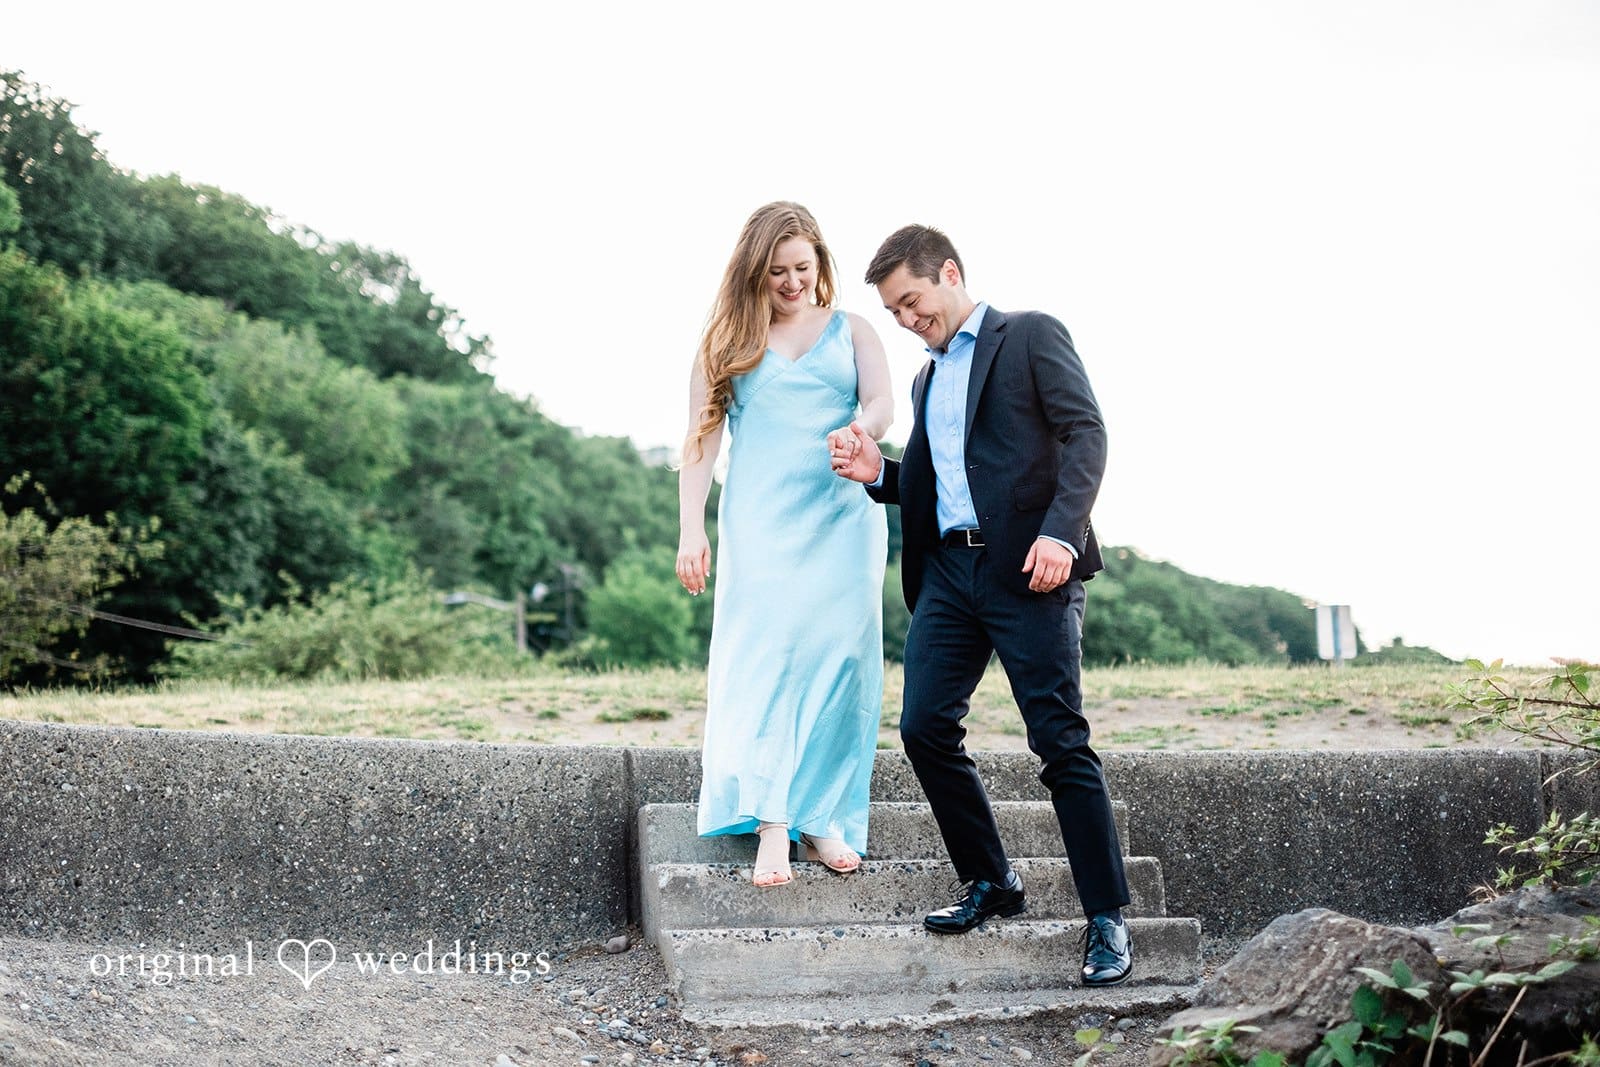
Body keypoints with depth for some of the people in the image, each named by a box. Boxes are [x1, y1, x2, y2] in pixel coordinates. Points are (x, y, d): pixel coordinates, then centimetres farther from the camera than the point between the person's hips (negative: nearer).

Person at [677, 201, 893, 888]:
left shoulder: (851, 331, 14)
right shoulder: (728, 340, 13)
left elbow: (882, 402, -3)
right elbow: (702, 436, 7)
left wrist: (863, 429, -28)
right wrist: (691, 529, -4)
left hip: (844, 519, 1)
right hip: (760, 524, -1)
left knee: (840, 659, -2)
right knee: (764, 657, -11)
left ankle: (825, 818, 5)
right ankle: (772, 827, -13)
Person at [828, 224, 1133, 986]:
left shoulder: (1031, 335, 4)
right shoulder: (928, 379, 25)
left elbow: (1085, 432, -7)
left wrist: (1060, 530, -20)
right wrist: (877, 473, 5)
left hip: (1027, 567, -7)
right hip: (948, 567, 7)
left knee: (1060, 741, -7)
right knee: (925, 728, -2)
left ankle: (1106, 917, 1)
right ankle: (990, 881, 15)